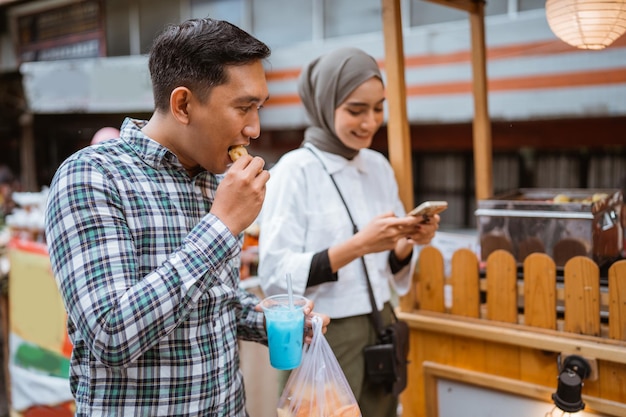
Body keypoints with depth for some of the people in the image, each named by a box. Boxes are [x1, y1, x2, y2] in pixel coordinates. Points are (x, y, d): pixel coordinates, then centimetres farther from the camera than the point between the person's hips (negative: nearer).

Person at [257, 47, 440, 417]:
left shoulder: (379, 166, 6)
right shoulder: (295, 170, -13)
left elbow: (389, 266, 11)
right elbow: (275, 276, -17)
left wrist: (407, 244, -10)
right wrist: (357, 245, -26)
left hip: (380, 329, 6)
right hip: (323, 338, -5)